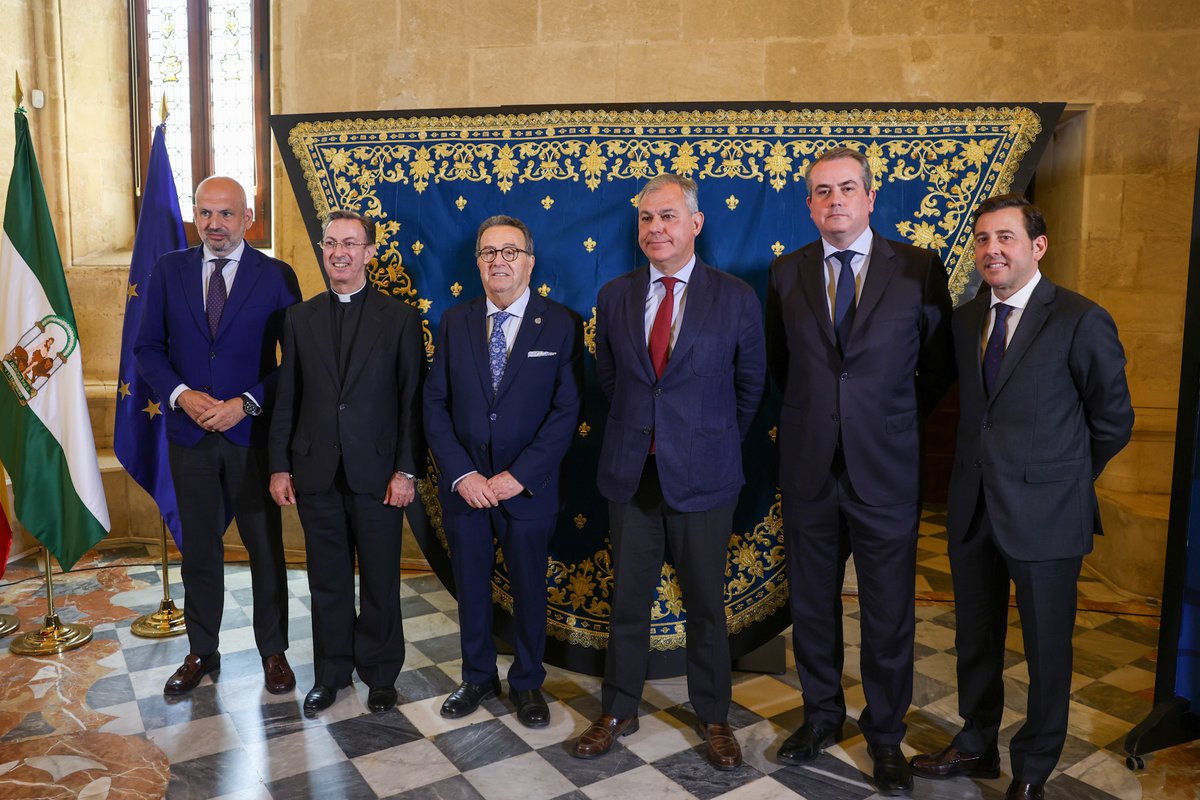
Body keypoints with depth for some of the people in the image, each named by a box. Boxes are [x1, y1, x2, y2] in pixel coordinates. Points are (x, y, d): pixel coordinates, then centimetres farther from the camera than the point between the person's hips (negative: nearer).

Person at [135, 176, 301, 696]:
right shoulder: (169, 270, 4)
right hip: (189, 433, 2)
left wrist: (245, 403, -14)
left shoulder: (276, 276, -4)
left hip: (253, 433, -2)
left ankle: (273, 651, 24)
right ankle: (202, 652, 30)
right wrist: (181, 395, -10)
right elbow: (147, 347, 6)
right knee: (198, 548, 14)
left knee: (266, 546, 8)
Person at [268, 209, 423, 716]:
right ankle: (331, 672, 30)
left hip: (376, 471, -2)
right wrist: (279, 466, 3)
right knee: (327, 581, 13)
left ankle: (380, 673, 27)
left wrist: (406, 470, -9)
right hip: (316, 470, 2)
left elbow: (412, 399, -4)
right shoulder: (300, 317, 7)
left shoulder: (400, 318, -1)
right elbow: (286, 398, 7)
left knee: (380, 580, 9)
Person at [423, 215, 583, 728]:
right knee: (471, 587, 15)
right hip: (464, 486, 3)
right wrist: (461, 474, -11)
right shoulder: (454, 323, 4)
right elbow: (435, 404, 1)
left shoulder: (562, 325, -6)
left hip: (529, 488, -2)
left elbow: (567, 410, -11)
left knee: (529, 589, 12)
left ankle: (527, 683, 32)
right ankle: (477, 677, 36)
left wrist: (519, 476, -16)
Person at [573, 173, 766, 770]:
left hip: (702, 474, -2)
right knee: (627, 598, 13)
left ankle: (713, 717, 30)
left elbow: (750, 385, 5)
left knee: (706, 603, 11)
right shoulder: (615, 296, 2)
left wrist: (715, 445, 10)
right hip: (631, 472, 2)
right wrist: (638, 429, 12)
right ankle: (618, 711, 31)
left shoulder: (736, 299, -5)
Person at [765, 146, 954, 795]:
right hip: (809, 467, 2)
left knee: (889, 613, 9)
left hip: (885, 469, -2)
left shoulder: (919, 269, -3)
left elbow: (939, 364, 5)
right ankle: (822, 716, 35)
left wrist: (892, 420, 4)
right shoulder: (787, 273, 4)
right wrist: (813, 415, 9)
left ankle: (885, 735, 29)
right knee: (811, 602, 14)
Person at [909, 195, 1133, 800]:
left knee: (1047, 648, 11)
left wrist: (1061, 478, 6)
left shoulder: (1081, 321, -12)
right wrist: (987, 467, 7)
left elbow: (1113, 421, -2)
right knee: (975, 638, 18)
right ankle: (977, 745, 39)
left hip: (1043, 515, -5)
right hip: (973, 507, 5)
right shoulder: (965, 319, 5)